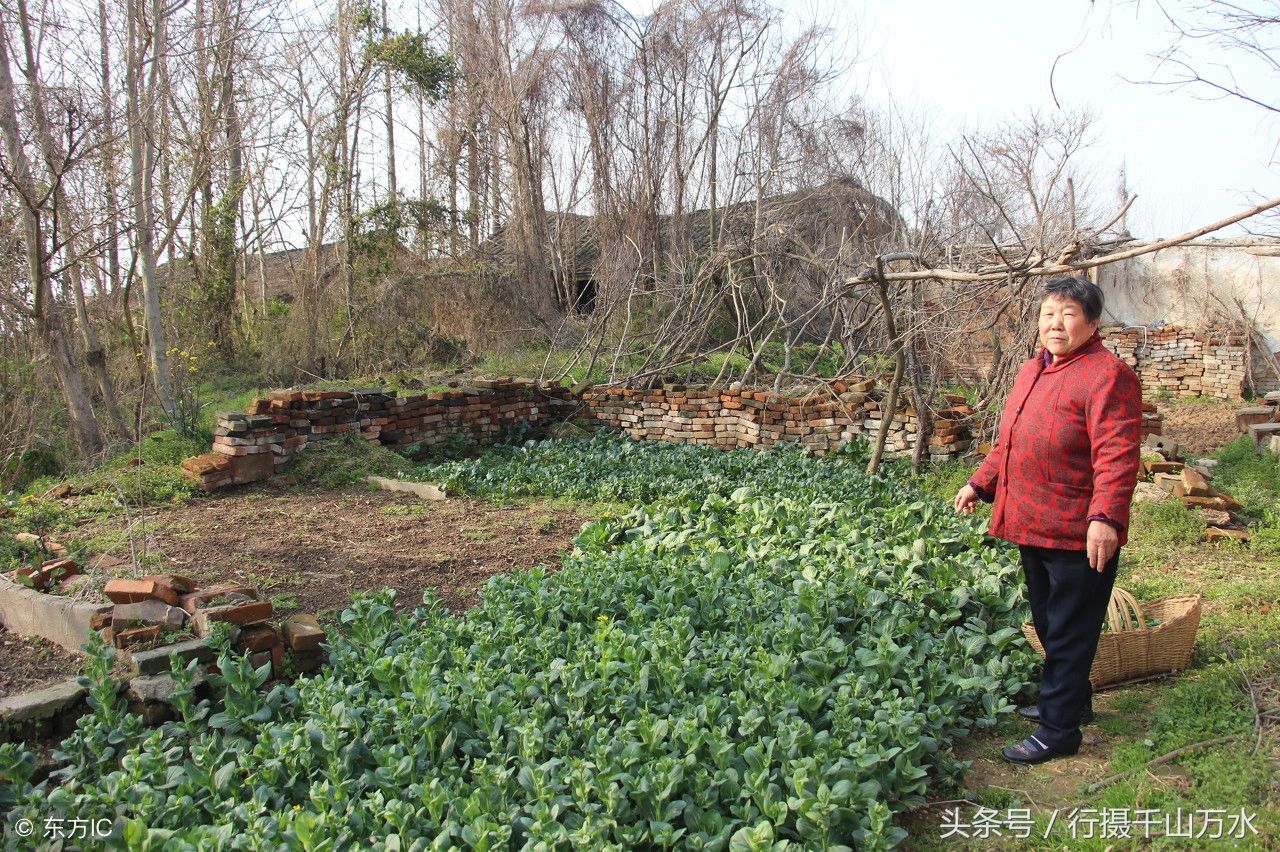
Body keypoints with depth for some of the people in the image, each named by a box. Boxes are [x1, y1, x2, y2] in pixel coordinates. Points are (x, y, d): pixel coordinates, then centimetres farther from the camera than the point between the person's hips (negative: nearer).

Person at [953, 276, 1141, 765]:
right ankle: (1072, 701, 39)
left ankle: (1059, 730, 12)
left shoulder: (1108, 375, -14)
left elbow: (1117, 455, -23)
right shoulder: (1032, 371, 14)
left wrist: (1106, 516, -32)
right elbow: (1008, 443, 22)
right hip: (1032, 525, 9)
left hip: (1079, 534, -9)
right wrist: (980, 485, 17)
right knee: (1048, 625, 21)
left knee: (1069, 632, 2)